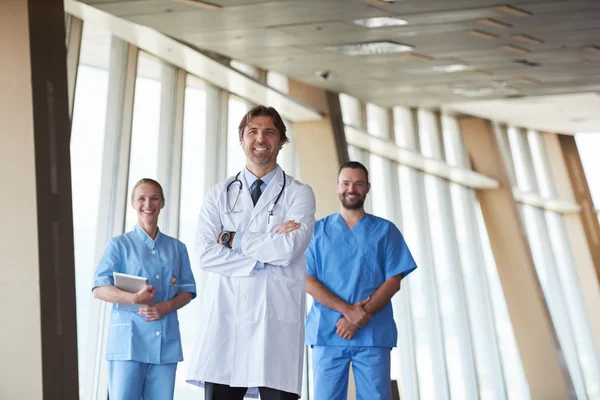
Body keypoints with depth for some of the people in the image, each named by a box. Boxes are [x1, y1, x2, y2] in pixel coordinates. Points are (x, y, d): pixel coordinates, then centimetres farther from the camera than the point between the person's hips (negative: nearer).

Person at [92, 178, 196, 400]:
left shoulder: (177, 248, 14)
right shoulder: (119, 245, 3)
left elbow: (187, 290, 12)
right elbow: (99, 289, -6)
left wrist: (166, 307, -9)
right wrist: (133, 298, -23)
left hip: (166, 339, 3)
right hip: (129, 338, -3)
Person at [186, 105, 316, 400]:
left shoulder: (299, 194, 8)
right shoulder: (219, 194, 14)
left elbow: (288, 249, -10)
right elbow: (205, 254, 0)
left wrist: (233, 239, -2)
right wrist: (262, 258, -8)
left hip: (277, 320, -2)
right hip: (225, 317, 2)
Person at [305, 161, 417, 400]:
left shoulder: (385, 230, 10)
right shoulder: (317, 230, 10)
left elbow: (394, 281, 2)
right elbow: (307, 280, 1)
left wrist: (360, 316, -11)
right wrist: (347, 310, -13)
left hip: (373, 333, 0)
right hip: (327, 332, 0)